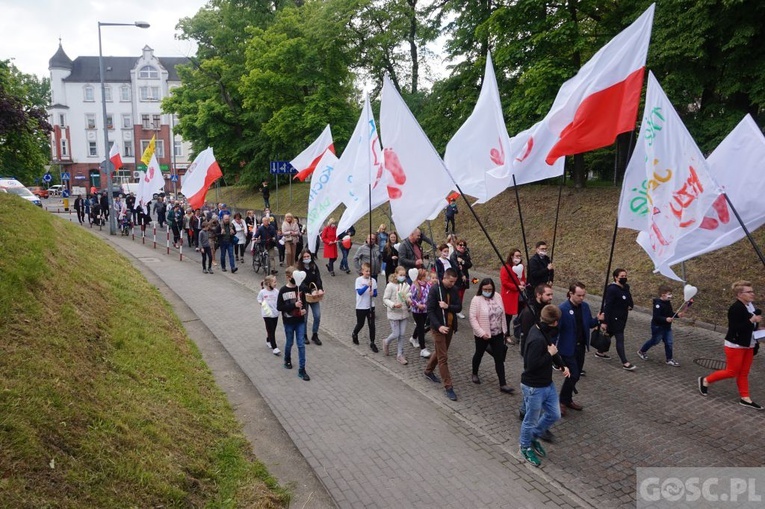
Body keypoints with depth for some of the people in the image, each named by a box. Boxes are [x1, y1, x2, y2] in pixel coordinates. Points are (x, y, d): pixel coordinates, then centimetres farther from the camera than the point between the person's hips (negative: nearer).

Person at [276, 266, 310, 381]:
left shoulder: (300, 288, -1)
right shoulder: (283, 290, -12)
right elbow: (279, 307, -14)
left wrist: (304, 309, -8)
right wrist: (294, 305, -23)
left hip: (300, 321, 2)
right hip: (289, 321, -2)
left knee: (301, 345, -1)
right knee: (289, 343, 15)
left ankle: (301, 370, 3)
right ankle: (287, 360, 44)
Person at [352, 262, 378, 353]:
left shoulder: (373, 280, 0)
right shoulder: (359, 280, -9)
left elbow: (375, 293, 5)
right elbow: (359, 292, -21)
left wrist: (373, 294, -18)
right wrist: (367, 286, -33)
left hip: (371, 306, 3)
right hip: (361, 307, -2)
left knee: (372, 325, 2)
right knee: (360, 324, 11)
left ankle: (372, 343, 13)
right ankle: (354, 334, 41)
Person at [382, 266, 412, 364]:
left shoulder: (406, 285, 1)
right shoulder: (390, 285, -14)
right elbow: (385, 299, -11)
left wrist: (409, 300, -7)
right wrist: (393, 305, -25)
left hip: (404, 313, 5)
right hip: (394, 313, -5)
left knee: (402, 335, 8)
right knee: (396, 334, 0)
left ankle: (400, 355, 20)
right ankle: (386, 342, 33)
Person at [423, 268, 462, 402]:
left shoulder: (454, 290, 2)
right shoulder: (435, 290, -15)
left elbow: (459, 307, 0)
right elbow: (430, 310, -17)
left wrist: (448, 306, -20)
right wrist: (438, 326, -26)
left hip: (450, 327, 6)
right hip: (438, 327, -6)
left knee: (440, 352, 21)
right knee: (443, 357, -3)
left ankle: (428, 371, 44)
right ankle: (448, 387, 0)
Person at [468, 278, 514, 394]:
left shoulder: (497, 297, -3)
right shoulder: (476, 299, -17)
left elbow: (502, 314, 7)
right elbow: (472, 318, -18)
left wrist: (504, 330, 11)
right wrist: (481, 332, -23)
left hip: (497, 334, 3)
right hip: (482, 335, -3)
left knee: (499, 358, 3)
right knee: (479, 354, 19)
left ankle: (503, 384, 7)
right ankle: (475, 374, 44)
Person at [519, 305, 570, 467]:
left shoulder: (544, 332, 0)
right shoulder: (537, 340, -31)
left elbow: (550, 348, 16)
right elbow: (532, 365, -31)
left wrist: (561, 365, 5)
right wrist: (550, 354, -23)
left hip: (547, 383, 9)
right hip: (534, 387, -9)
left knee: (554, 415, 19)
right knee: (531, 420, 11)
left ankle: (534, 437, 39)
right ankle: (526, 447, 34)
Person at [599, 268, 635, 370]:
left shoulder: (626, 287, 5)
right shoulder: (612, 289, -21)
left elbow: (629, 300, 19)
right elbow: (607, 306, -22)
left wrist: (630, 306, -5)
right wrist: (605, 322, -23)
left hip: (622, 318, 9)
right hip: (614, 318, -9)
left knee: (609, 334, 22)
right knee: (620, 339, -6)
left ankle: (600, 352, 39)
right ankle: (625, 362, -1)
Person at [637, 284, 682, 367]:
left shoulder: (668, 303, 3)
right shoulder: (658, 304, -25)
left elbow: (670, 313, 15)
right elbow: (656, 317, -28)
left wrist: (677, 315, -1)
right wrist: (665, 319, -38)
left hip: (667, 327, 8)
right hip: (658, 327, -8)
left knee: (669, 342, 7)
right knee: (654, 341, 9)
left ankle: (669, 359, 18)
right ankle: (642, 351, 31)